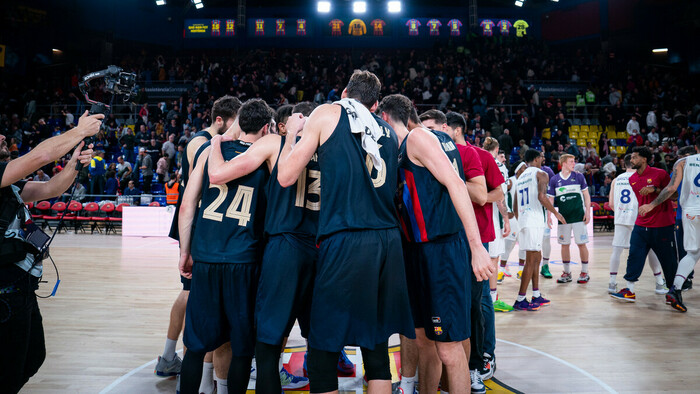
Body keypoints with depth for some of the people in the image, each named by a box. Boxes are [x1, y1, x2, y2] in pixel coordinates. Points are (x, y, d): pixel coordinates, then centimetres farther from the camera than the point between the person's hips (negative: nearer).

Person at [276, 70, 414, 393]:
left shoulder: (327, 113, 5)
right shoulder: (388, 131, 19)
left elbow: (286, 176, 2)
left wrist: (291, 137, 20)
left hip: (345, 242, -6)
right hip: (389, 241, 6)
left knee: (323, 349, 4)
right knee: (376, 344, 15)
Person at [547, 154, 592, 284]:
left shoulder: (578, 176, 2)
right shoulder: (554, 180, 3)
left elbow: (586, 195, 6)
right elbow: (550, 199, 5)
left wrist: (588, 212, -2)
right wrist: (548, 217, -2)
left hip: (579, 216, -1)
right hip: (563, 218, 1)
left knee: (581, 244, 0)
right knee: (564, 244, 6)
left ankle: (585, 272, 13)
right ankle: (567, 273, 18)